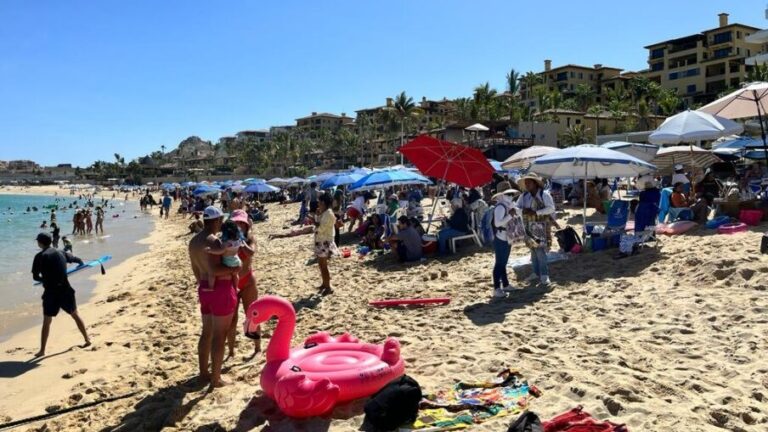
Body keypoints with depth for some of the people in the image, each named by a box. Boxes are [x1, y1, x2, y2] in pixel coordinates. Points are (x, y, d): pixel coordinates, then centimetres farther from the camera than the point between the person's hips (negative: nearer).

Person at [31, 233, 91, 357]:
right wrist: (81, 264, 41)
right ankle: (87, 340, 23)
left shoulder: (40, 256, -5)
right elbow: (79, 261, 19)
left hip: (51, 292, -3)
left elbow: (35, 277, -4)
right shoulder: (61, 253, 6)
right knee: (75, 315, 18)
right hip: (65, 290, 3)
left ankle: (42, 350, 9)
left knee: (46, 322, 7)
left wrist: (45, 279, 16)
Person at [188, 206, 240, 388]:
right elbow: (214, 269, -29)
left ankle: (203, 373, 28)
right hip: (221, 289, -9)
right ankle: (215, 378, 10)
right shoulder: (213, 241, -19)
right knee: (219, 335, 1)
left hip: (204, 289, 9)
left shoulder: (194, 241, 9)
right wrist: (233, 269, -14)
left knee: (207, 332, 18)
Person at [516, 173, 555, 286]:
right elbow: (516, 207, 5)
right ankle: (536, 273, 20)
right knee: (533, 249, 10)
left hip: (541, 226, -5)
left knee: (540, 249, -10)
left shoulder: (544, 194, -6)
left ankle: (544, 275, -3)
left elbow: (551, 208, -13)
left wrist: (536, 212, -22)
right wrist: (523, 210, -17)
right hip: (529, 226, 5)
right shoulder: (524, 196, 8)